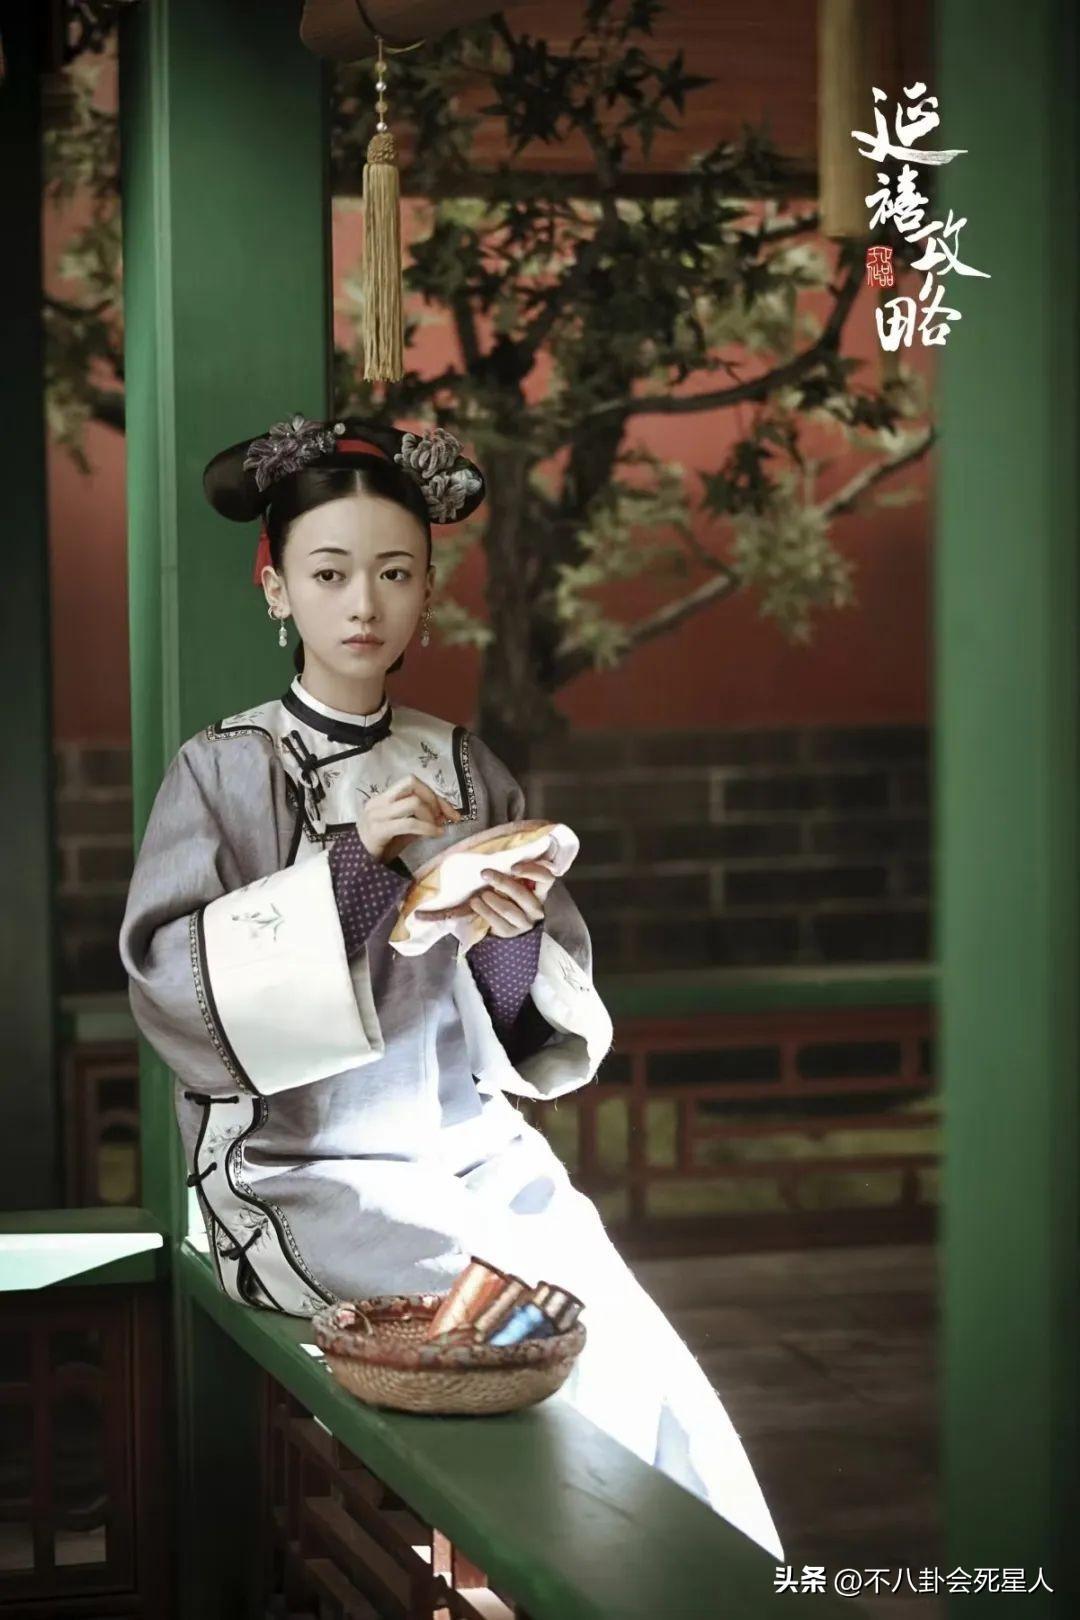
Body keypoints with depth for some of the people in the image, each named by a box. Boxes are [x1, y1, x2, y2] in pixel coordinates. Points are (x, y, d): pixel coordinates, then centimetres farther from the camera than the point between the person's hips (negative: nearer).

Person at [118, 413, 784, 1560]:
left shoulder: (469, 771, 11)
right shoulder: (223, 769, 1)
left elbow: (544, 1039, 11)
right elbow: (167, 981, -13)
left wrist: (515, 940, -12)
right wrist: (347, 871, -19)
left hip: (480, 1156, 4)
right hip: (307, 1168, -3)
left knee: (652, 1372, -17)